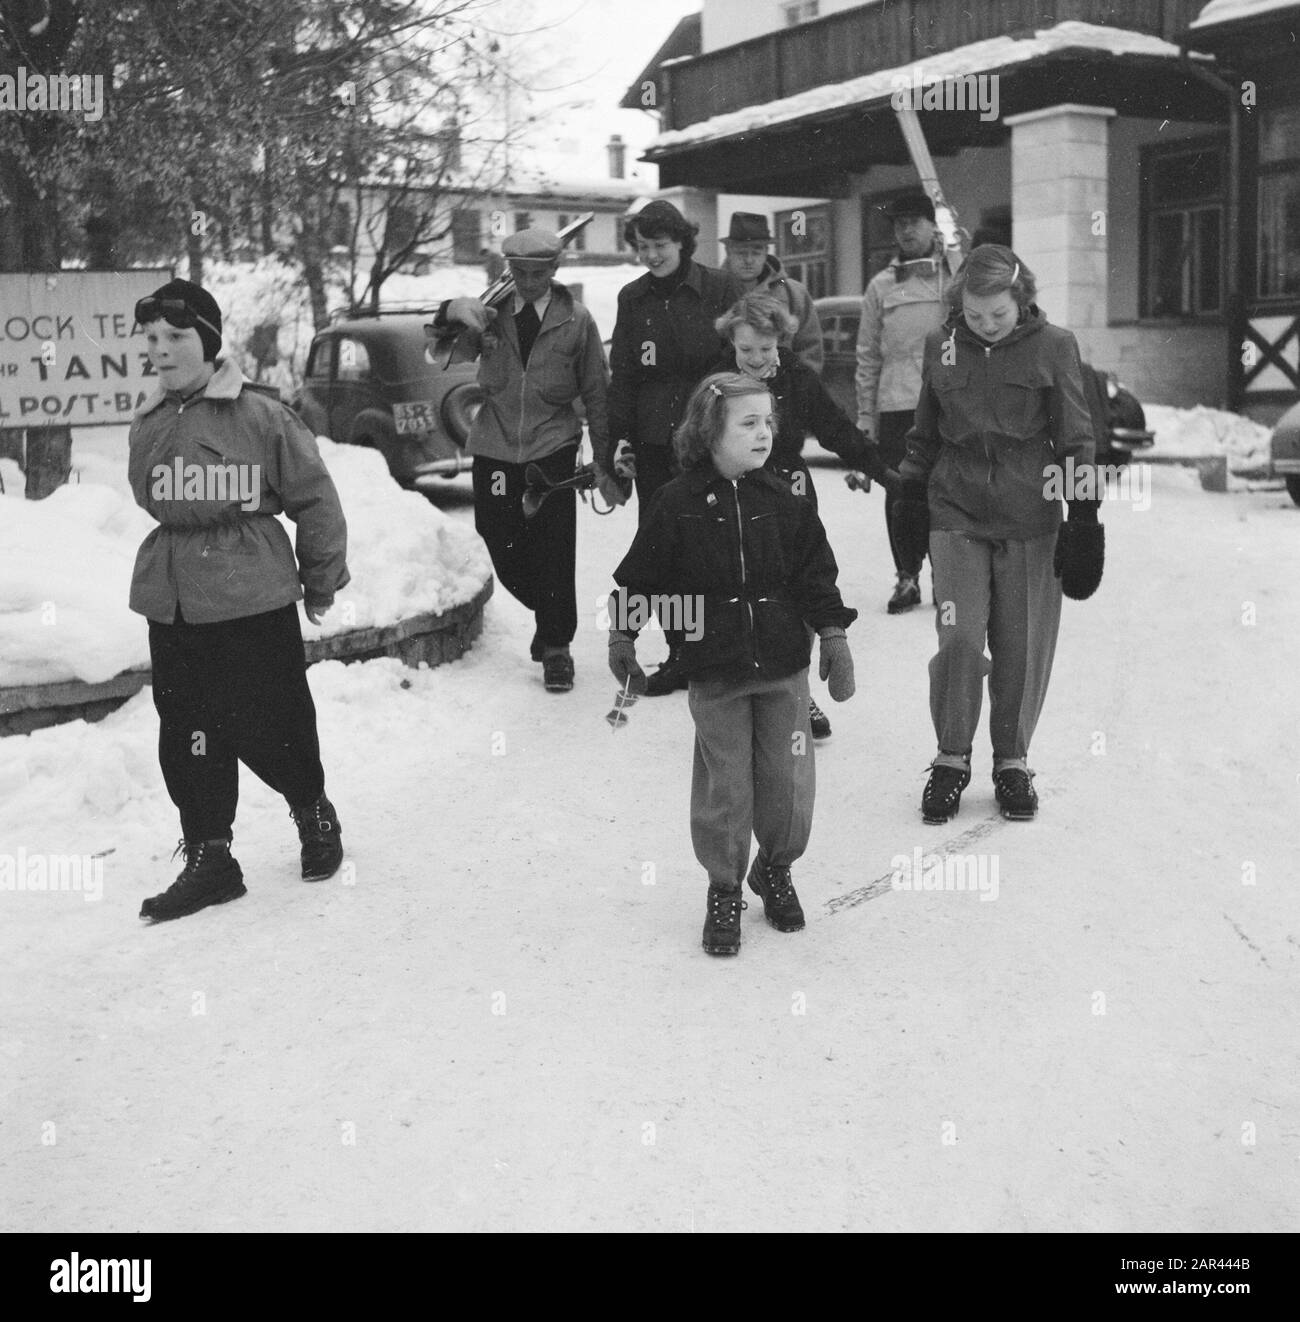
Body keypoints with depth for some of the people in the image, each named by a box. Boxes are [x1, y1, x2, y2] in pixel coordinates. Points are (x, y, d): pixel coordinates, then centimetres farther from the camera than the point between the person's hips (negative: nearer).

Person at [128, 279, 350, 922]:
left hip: (255, 601, -5)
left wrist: (321, 581, 5)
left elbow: (315, 499, -3)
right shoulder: (147, 424, 7)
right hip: (171, 604, 5)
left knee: (269, 724, 2)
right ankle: (208, 858, 18)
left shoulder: (260, 413, -9)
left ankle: (313, 812, 31)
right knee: (187, 734, 6)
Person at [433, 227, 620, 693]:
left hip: (552, 446, -2)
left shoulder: (576, 320, 1)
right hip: (495, 447, 2)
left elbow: (596, 392, 4)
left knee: (553, 552, -6)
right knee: (503, 547, 4)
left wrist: (605, 462, 2)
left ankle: (556, 646, 8)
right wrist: (453, 313, -28)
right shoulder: (491, 312, 5)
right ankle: (552, 615, 30)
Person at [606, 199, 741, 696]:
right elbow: (622, 374, 11)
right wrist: (619, 439, 2)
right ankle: (680, 652, 14)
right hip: (654, 444, 4)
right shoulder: (632, 299, 10)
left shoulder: (719, 290, -1)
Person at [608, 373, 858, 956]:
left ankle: (776, 870, 31)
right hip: (714, 672, -2)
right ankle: (723, 891, 22)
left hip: (783, 665, 2)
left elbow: (816, 574, 6)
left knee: (788, 781, 6)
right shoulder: (678, 504, -6)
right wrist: (621, 638, 4)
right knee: (723, 787, 3)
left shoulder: (784, 499, 1)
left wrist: (833, 634, -1)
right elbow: (640, 576, 2)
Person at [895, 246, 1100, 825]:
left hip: (1029, 517, -1)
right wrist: (912, 494, 17)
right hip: (956, 515, 1)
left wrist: (1084, 517, -1)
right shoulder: (940, 345, 2)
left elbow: (1076, 439, 1)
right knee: (959, 636, -7)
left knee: (1022, 646, 4)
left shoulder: (1053, 347, -3)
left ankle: (1012, 760, 22)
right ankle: (951, 758, 11)